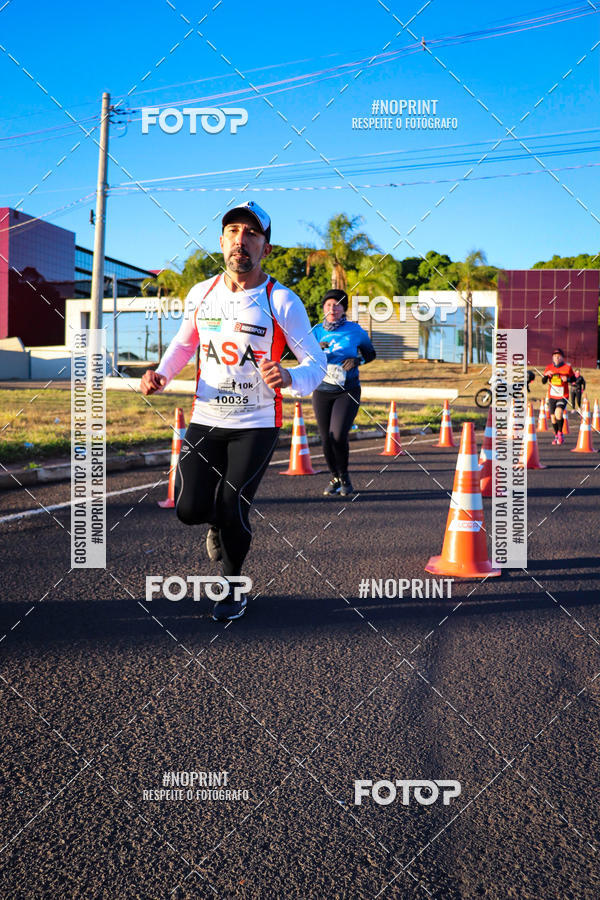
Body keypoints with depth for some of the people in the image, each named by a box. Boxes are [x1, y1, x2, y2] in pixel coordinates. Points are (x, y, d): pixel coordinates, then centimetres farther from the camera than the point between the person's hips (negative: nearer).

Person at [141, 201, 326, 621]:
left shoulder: (282, 302, -11)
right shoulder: (201, 293, 2)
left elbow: (317, 364, -9)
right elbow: (184, 342, 20)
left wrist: (289, 377, -31)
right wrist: (162, 373, 1)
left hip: (257, 425, -3)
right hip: (205, 420, 3)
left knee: (231, 510, -7)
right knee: (190, 509, -6)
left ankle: (234, 588, 22)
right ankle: (220, 523, 33)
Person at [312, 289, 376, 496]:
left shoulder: (354, 330, -1)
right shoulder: (317, 331, 5)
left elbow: (370, 353, 11)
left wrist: (357, 360, -10)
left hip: (348, 391, -3)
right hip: (322, 391, 3)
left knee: (338, 436, -17)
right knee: (326, 439, 4)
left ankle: (344, 476, 7)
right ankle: (335, 478, 27)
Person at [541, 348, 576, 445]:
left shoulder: (567, 367, -3)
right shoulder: (549, 368, 4)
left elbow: (574, 379, 6)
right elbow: (543, 382, 3)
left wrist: (567, 379, -15)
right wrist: (546, 375, -17)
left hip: (563, 396, -3)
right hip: (552, 396, 3)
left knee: (558, 413, -25)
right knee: (553, 417, 5)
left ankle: (560, 433, -5)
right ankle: (556, 436, 26)